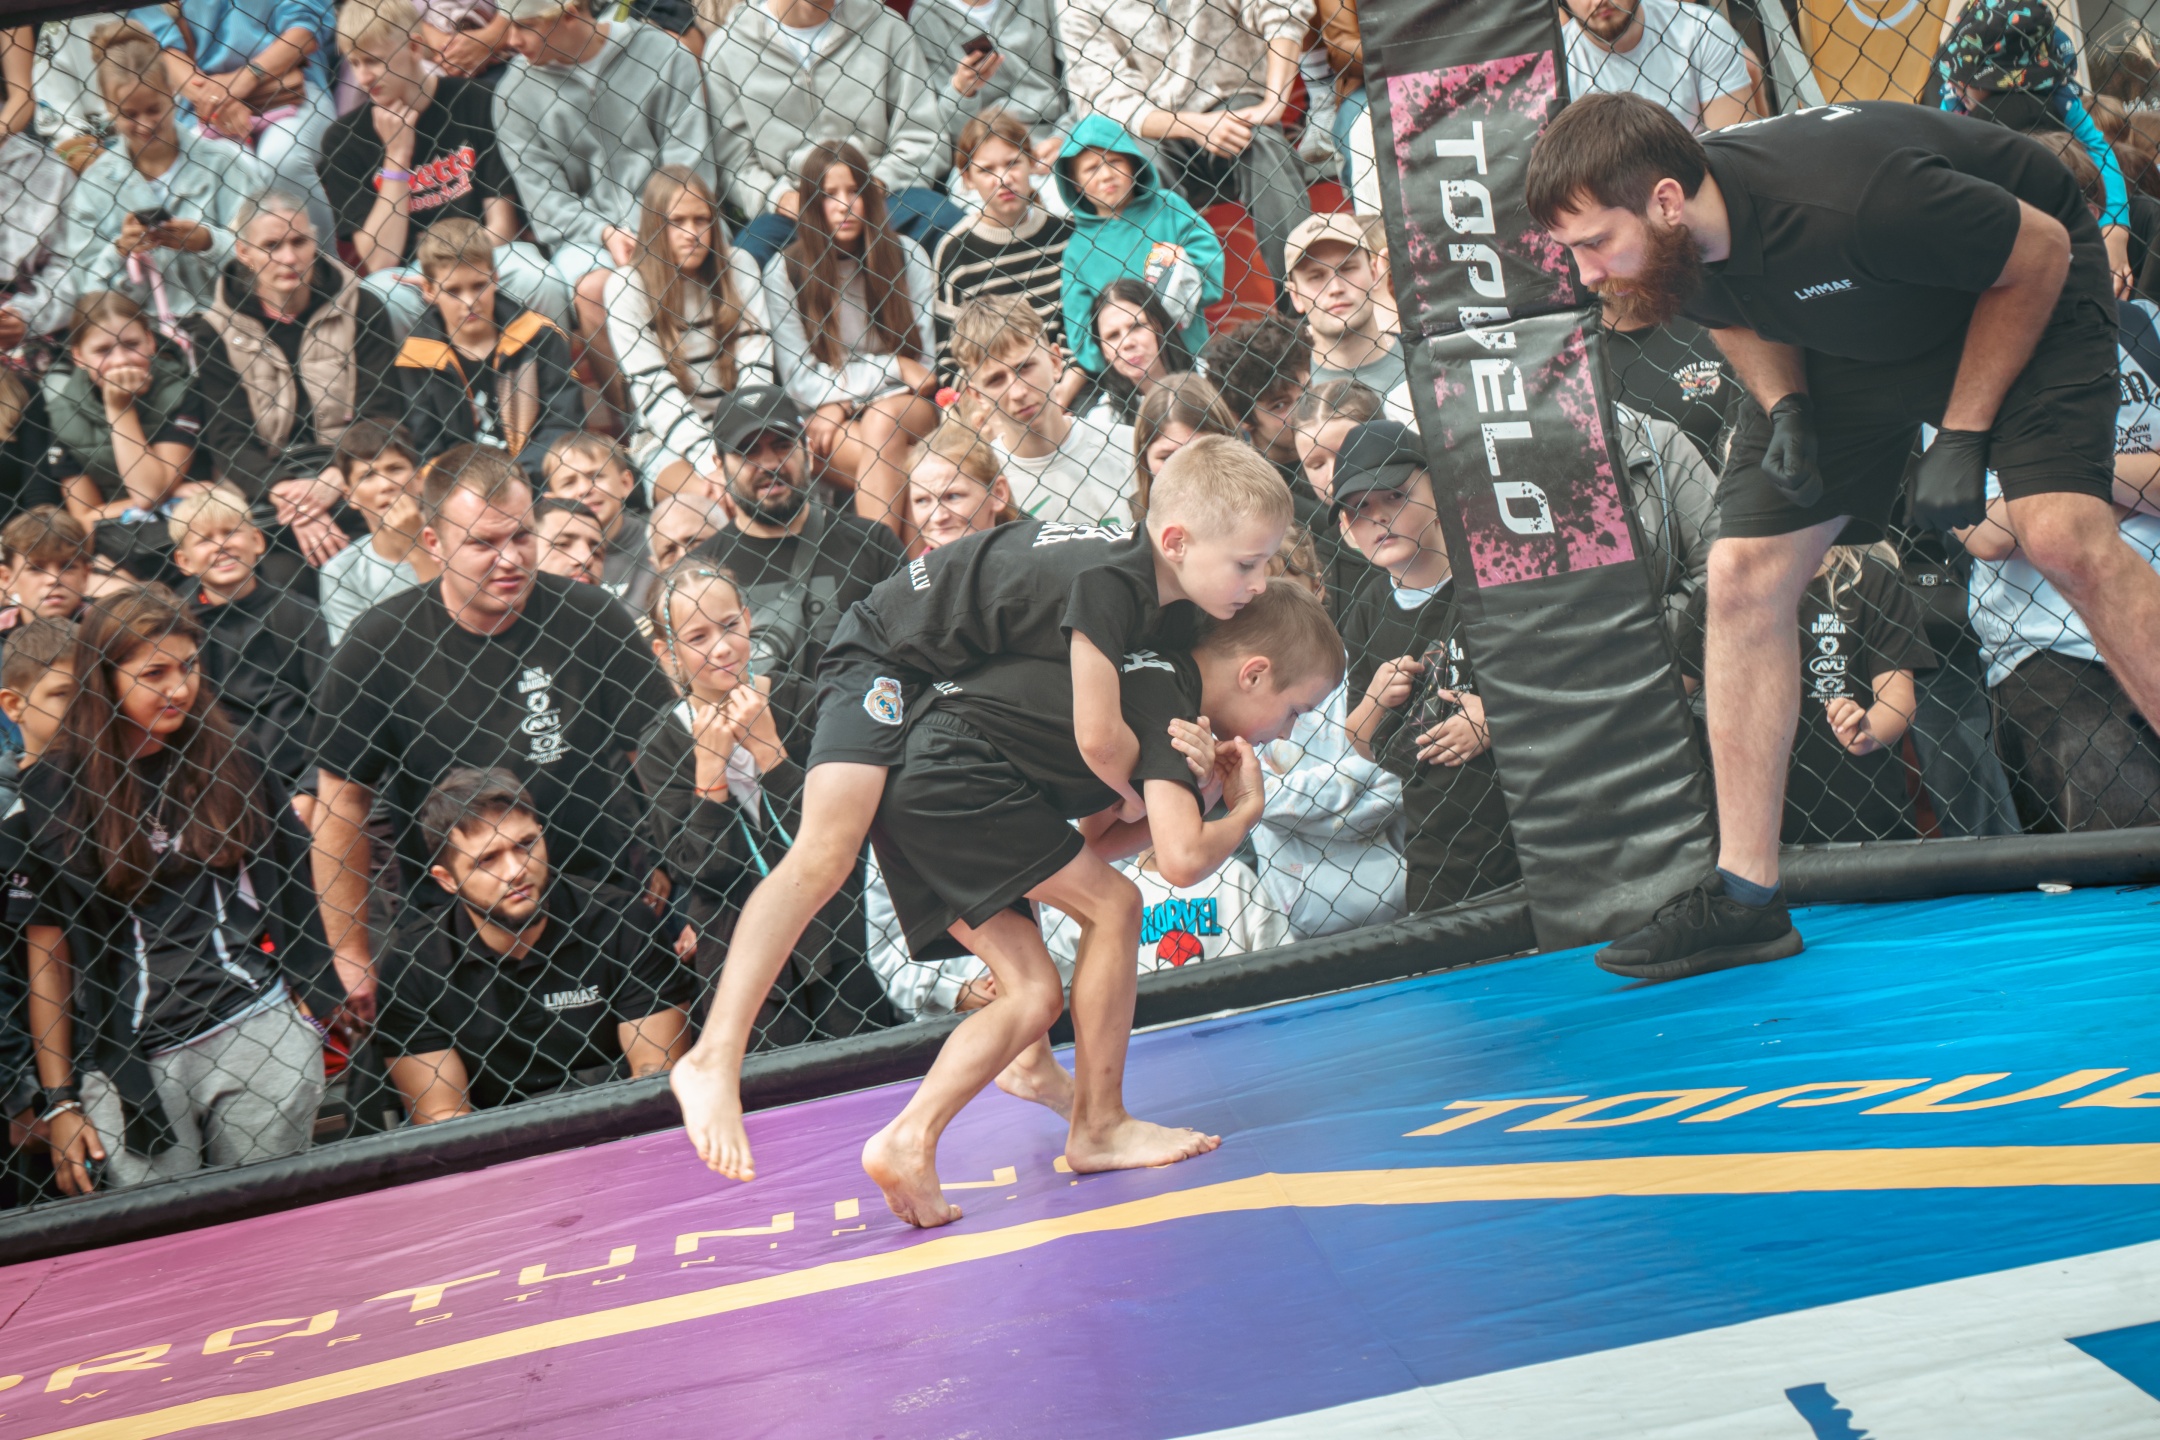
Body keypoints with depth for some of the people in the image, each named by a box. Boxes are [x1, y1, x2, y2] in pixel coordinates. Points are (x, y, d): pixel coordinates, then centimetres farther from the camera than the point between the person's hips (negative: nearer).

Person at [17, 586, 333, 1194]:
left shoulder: (234, 768, 7)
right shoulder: (51, 795, 1)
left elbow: (291, 898, 12)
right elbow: (48, 957, 3)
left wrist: (309, 1028, 6)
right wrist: (60, 1102, 1)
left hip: (258, 1032, 1)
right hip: (129, 1065, -1)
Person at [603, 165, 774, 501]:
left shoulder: (738, 267, 4)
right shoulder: (628, 286, -5)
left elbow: (756, 369, -3)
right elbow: (655, 392, -13)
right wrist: (709, 459, -25)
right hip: (667, 441, -3)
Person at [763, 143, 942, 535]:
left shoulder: (906, 256, 4)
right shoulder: (783, 272, 0)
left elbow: (924, 359, 2)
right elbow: (800, 377, -2)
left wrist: (840, 398, -10)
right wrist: (892, 368, -11)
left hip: (904, 402, 1)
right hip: (824, 412, 0)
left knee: (882, 422, -33)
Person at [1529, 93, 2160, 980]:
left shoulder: (1853, 200, -41)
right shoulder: (1675, 244, -22)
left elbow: (2040, 250, -24)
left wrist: (1963, 433, -25)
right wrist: (1783, 406, -16)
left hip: (2018, 292, -6)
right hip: (1840, 335, 6)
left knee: (2064, 536, -28)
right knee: (1743, 575, -6)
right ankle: (1746, 898, 1)